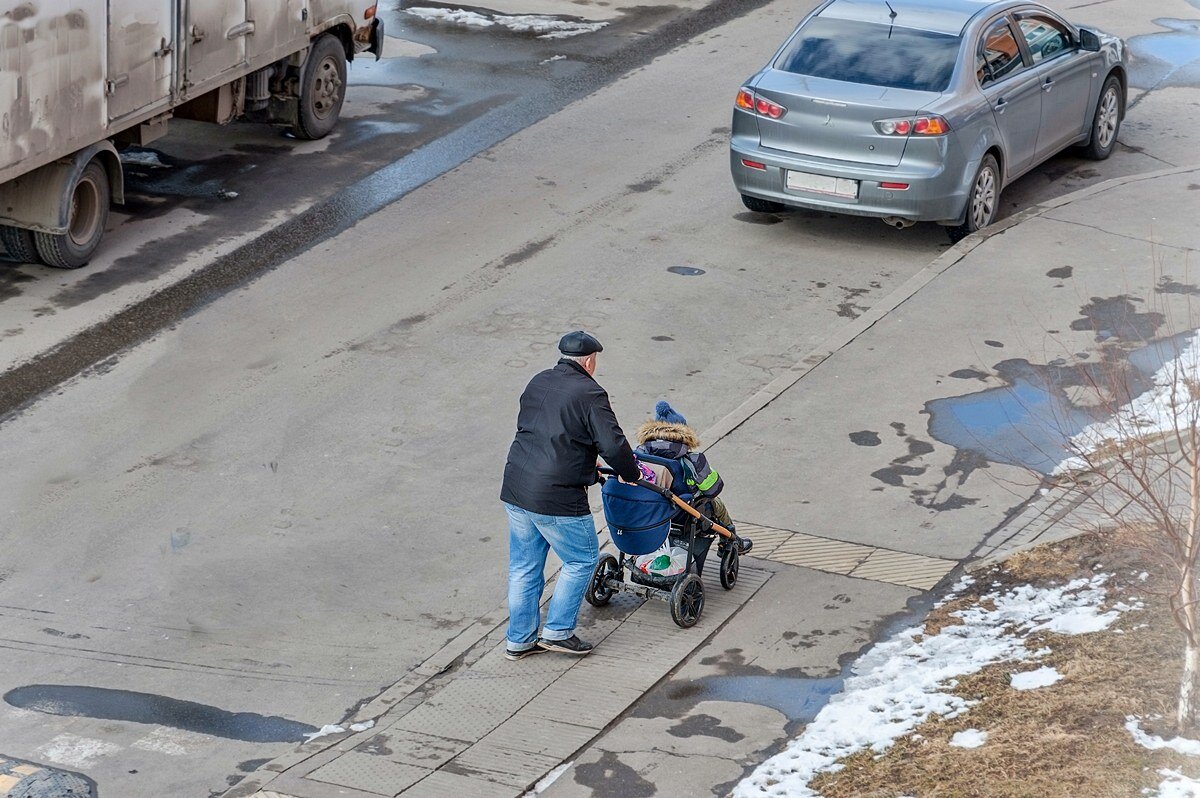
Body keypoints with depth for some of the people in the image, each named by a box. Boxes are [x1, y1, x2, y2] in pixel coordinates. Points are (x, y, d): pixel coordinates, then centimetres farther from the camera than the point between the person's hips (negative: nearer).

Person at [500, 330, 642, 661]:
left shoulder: (537, 383, 12)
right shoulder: (589, 394, -11)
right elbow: (613, 445, -16)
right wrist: (631, 474, 4)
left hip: (515, 489, 7)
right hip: (556, 498, -7)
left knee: (524, 566, 16)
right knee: (582, 560, 11)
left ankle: (519, 639, 24)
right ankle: (557, 632, 12)